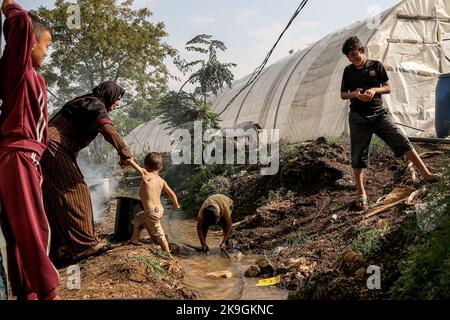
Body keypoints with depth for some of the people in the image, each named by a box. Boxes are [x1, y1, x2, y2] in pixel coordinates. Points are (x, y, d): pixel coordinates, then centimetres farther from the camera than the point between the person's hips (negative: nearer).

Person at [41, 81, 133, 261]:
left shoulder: (87, 103, 23)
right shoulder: (96, 104, -8)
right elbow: (107, 128, -27)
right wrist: (124, 152, -35)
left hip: (54, 150, 10)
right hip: (54, 149, -10)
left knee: (59, 199, 8)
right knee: (73, 192, -12)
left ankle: (61, 246, 11)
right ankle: (84, 244, -12)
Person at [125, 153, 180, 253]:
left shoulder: (146, 174, -13)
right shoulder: (162, 181, 1)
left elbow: (130, 161, -9)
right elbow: (172, 194, 5)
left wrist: (127, 161, 13)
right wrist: (176, 205, 21)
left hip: (151, 212, -7)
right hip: (159, 209, 7)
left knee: (159, 235, 7)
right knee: (138, 219, 29)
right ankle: (134, 239, 40)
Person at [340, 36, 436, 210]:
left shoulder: (376, 65, 3)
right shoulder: (348, 71, 6)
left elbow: (388, 88, 5)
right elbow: (343, 94, 9)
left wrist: (375, 90, -15)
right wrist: (354, 94, -12)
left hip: (379, 114, 0)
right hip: (358, 118, 1)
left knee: (401, 141, -13)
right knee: (358, 156, 2)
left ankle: (426, 174, -9)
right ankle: (361, 194, 11)